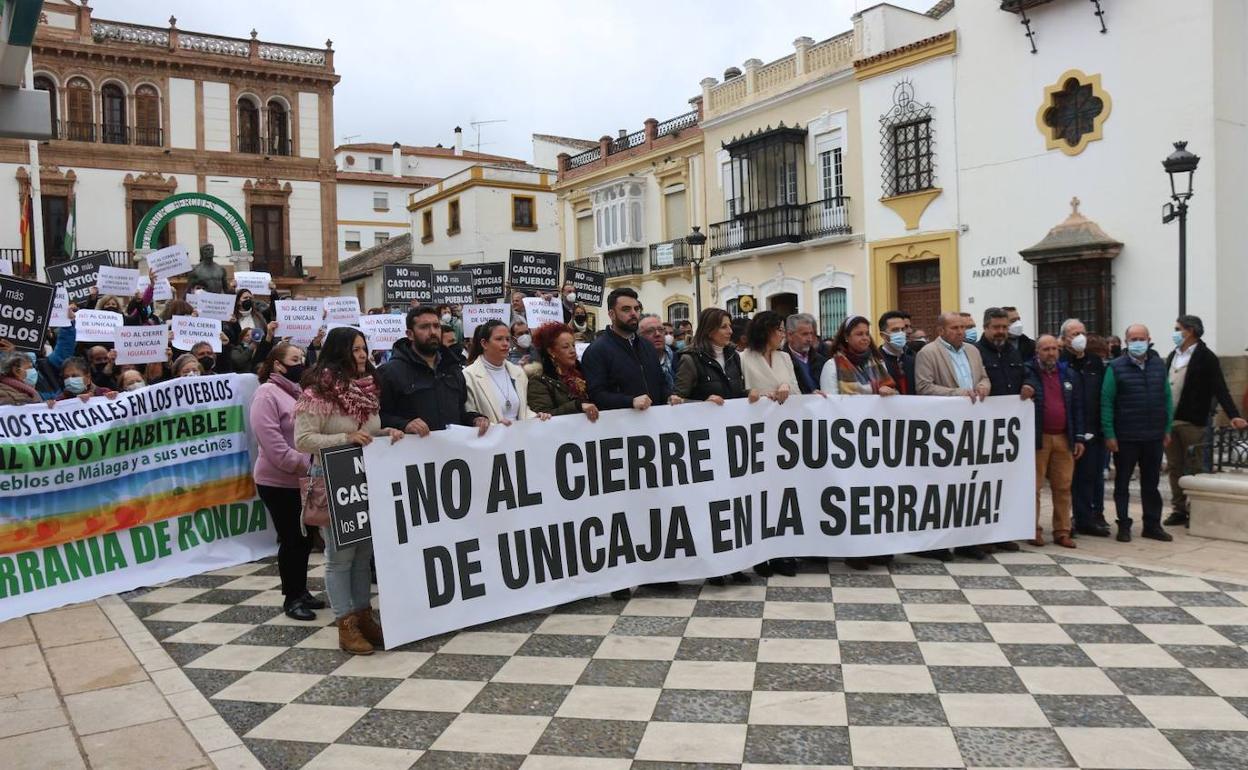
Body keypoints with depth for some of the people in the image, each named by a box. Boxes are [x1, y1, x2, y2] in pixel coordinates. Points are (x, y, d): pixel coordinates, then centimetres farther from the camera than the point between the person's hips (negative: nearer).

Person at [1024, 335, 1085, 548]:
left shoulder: (1069, 375, 12)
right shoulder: (1027, 373, -2)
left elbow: (1077, 408, 13)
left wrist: (1079, 438, 8)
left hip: (1064, 439, 4)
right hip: (1037, 439, -4)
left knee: (1063, 487, 6)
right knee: (1034, 487, -1)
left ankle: (1062, 532, 13)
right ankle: (1033, 530, 8)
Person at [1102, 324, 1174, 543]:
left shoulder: (1159, 365, 6)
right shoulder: (1116, 367, -5)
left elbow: (1167, 398, 9)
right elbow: (1106, 401, -7)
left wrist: (1167, 429, 4)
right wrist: (1109, 434, -11)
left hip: (1154, 436, 3)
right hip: (1125, 437, -3)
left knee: (1151, 483, 11)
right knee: (1122, 483, 5)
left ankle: (1152, 525, 21)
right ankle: (1124, 526, 14)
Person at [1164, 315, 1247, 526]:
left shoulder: (1206, 357, -7)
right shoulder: (1173, 356, 13)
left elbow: (1220, 388, -13)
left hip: (1191, 422, -6)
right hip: (1169, 420, 6)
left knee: (1194, 468, 2)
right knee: (1174, 467, 10)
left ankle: (1195, 511, 10)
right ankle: (1179, 510, 17)